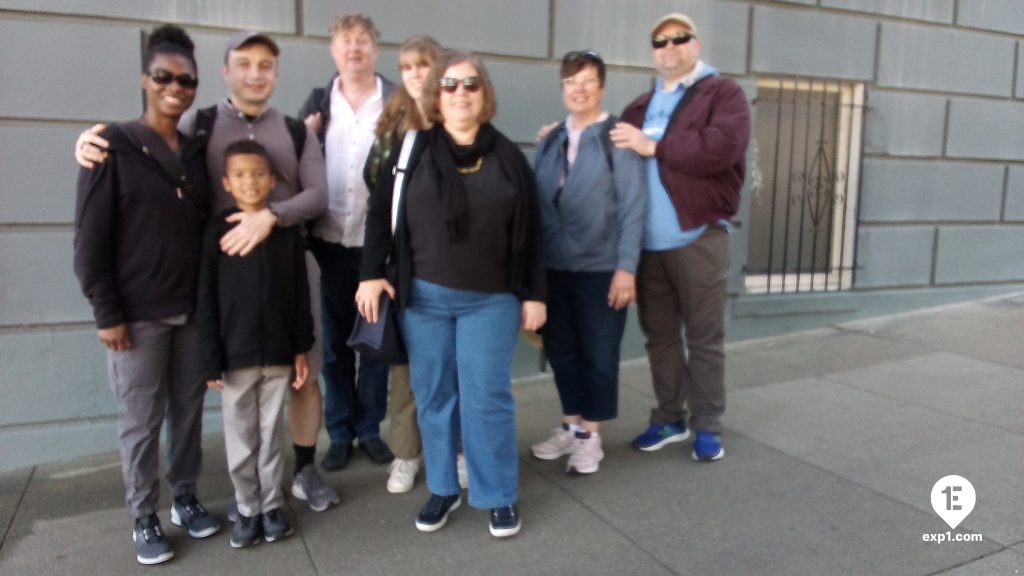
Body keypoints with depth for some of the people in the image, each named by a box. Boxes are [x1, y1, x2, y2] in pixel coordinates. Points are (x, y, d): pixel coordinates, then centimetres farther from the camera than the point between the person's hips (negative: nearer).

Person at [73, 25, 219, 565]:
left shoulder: (196, 151, 8)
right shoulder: (113, 145, -6)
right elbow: (90, 237, -9)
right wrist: (106, 312, -12)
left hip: (194, 308, 4)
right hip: (137, 313, -4)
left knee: (188, 409, 13)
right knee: (141, 421, 6)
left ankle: (185, 498, 31)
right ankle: (144, 518, 23)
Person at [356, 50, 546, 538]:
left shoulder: (507, 157, 2)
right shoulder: (412, 151, 3)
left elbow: (530, 231, 3)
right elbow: (379, 214, 5)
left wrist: (534, 294, -1)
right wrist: (372, 274, -3)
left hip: (491, 299, -1)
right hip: (423, 296, 2)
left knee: (487, 398, 1)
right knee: (434, 396, 9)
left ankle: (500, 496, 16)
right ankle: (443, 489, 26)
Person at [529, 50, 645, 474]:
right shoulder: (551, 141, 10)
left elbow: (632, 207, -10)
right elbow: (536, 204, 10)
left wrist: (626, 268, -14)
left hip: (600, 269, -5)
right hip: (553, 267, 5)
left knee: (598, 354, 8)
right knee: (561, 351, 13)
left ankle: (590, 435, 23)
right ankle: (571, 426, 30)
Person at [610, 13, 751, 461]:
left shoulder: (723, 93, 1)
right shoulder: (640, 106, 19)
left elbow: (721, 147, -18)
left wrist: (653, 146, -14)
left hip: (698, 237, -5)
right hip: (647, 242, 5)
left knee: (704, 337, 4)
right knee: (659, 335, 12)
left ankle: (707, 426, 17)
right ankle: (669, 419, 26)